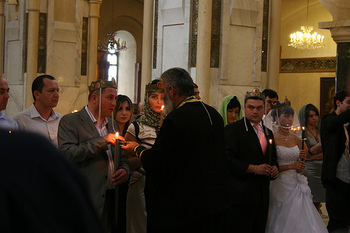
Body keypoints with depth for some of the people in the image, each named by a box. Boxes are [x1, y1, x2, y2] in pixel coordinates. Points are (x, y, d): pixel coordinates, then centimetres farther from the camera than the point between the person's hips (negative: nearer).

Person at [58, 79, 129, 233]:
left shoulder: (113, 125, 19)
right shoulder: (70, 121, -3)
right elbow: (67, 154, -17)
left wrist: (124, 170, 3)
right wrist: (102, 141, -16)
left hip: (110, 201, 6)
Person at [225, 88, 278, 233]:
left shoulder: (268, 133, 17)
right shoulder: (232, 129, -7)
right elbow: (228, 160, -16)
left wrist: (275, 168, 3)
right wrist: (254, 168, -19)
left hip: (262, 197, 7)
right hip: (241, 196, -7)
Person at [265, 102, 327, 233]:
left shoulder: (296, 138, 10)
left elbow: (299, 168, 15)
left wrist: (301, 159, -5)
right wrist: (291, 166, -16)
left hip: (296, 184, 5)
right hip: (279, 185, -5)